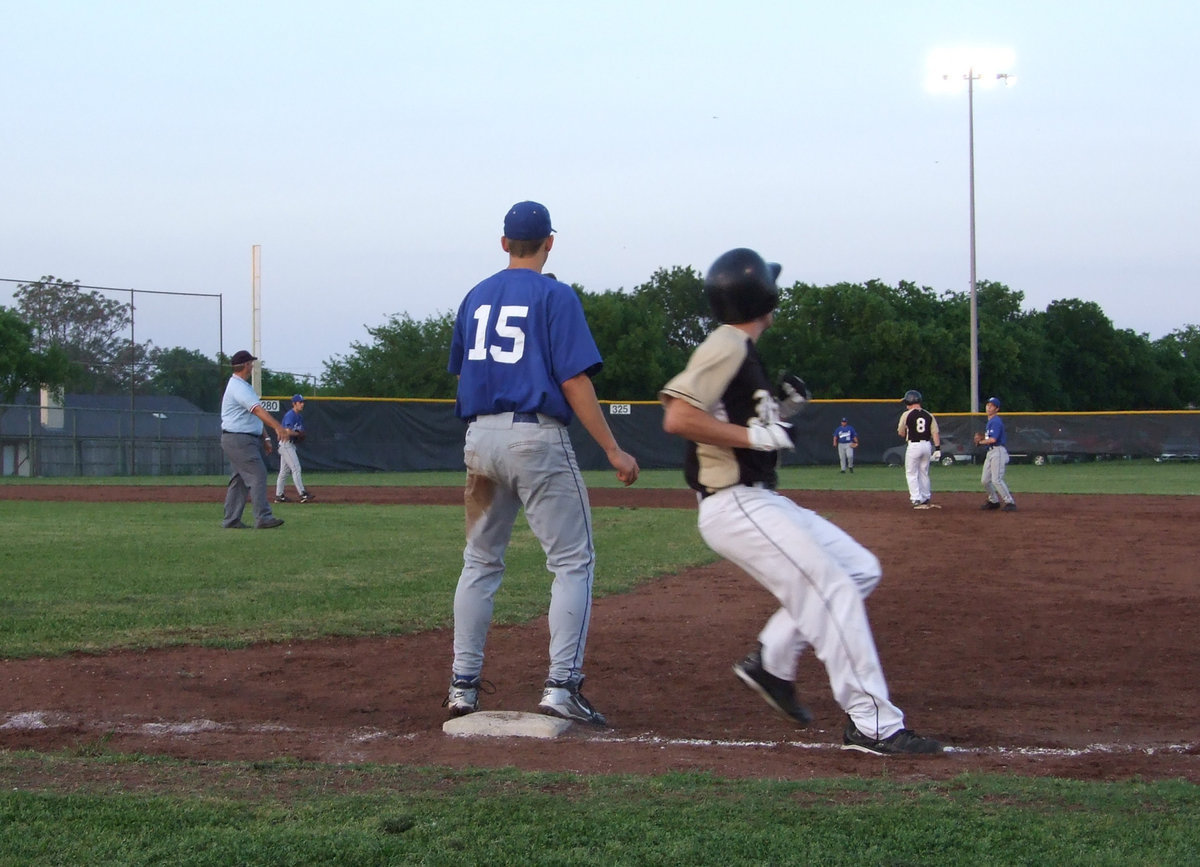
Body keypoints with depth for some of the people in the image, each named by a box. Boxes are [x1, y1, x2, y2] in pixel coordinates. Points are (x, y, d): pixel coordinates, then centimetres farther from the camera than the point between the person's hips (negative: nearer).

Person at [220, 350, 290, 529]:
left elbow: (254, 415, 22)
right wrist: (278, 427, -39)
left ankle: (231, 520, 13)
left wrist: (264, 437, 18)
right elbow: (257, 409, -30)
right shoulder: (239, 387, -16)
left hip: (247, 440, 11)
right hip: (239, 439, -11)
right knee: (257, 475, -13)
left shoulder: (243, 386, 19)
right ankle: (263, 518, -15)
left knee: (239, 479, 11)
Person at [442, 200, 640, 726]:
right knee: (573, 561, 0)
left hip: (480, 436, 6)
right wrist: (613, 451, -11)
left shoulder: (476, 298, 12)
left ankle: (463, 684, 14)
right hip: (537, 435, -6)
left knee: (480, 562, 16)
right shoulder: (554, 296, -6)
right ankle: (562, 686, -10)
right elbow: (574, 381, -13)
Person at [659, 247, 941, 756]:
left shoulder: (740, 350, 17)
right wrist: (755, 435, -21)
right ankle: (871, 723, -14)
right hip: (734, 507, -10)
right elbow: (678, 417, -24)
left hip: (761, 500, 10)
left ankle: (770, 662, 13)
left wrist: (778, 413, 10)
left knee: (859, 569, 13)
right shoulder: (727, 346, -13)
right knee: (833, 592, -15)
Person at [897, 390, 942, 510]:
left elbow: (901, 433, -1)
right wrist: (937, 449, -1)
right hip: (927, 445, 5)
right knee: (924, 473, 17)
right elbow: (935, 433, 0)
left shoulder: (907, 414, -6)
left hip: (913, 445, -5)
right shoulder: (928, 415, 6)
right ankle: (926, 499, 21)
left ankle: (917, 500, -5)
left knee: (911, 474, 3)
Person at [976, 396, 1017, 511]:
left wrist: (980, 442, -7)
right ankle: (994, 501, 25)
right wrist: (981, 436, 7)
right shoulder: (989, 421, 19)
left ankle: (1010, 502, -14)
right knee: (985, 480, 11)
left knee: (996, 479, -18)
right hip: (990, 452, 10)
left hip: (998, 451, -10)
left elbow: (993, 439, -22)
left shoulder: (996, 421, -13)